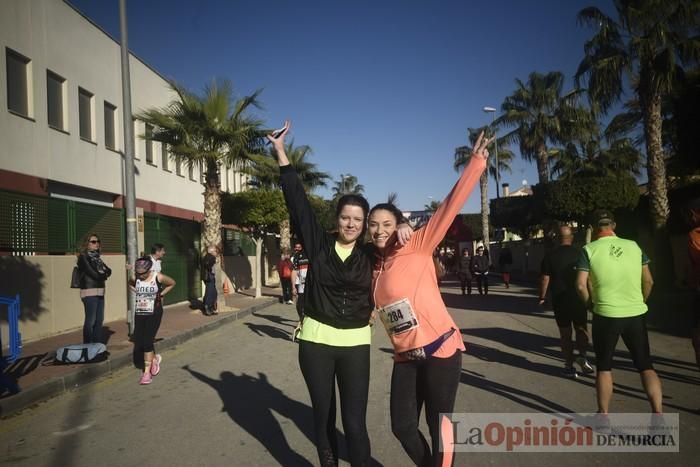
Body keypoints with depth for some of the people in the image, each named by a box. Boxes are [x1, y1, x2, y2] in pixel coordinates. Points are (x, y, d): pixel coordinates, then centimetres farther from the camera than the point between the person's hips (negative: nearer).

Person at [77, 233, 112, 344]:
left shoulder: (97, 257, 16)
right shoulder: (83, 257, -5)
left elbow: (108, 270, 9)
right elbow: (92, 273, -12)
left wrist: (103, 275, -10)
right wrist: (103, 276, 3)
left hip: (100, 292, 7)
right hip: (89, 292, -7)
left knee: (99, 320, 10)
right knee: (90, 321, -6)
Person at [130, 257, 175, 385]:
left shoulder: (158, 277, -13)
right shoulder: (135, 278, -4)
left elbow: (172, 283, 4)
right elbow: (130, 284, 21)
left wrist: (161, 294, -1)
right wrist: (138, 292, 6)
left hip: (154, 313, -4)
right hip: (139, 313, 4)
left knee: (147, 341, -10)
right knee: (138, 344, 3)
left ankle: (147, 372, 3)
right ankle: (155, 358, 32)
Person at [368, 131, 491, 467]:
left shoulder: (416, 248, -9)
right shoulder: (372, 267, 7)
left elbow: (450, 208, -15)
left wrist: (477, 161, -20)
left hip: (440, 350, -5)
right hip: (406, 358, 6)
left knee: (439, 425, 6)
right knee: (402, 426, 12)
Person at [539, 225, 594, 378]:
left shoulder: (550, 255, -4)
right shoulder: (580, 253, -3)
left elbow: (545, 278, -4)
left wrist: (542, 297, 5)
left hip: (559, 300, 0)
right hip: (578, 299, 0)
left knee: (565, 333, 8)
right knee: (581, 329, 17)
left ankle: (569, 366, 9)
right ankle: (582, 355, -3)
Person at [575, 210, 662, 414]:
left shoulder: (590, 250, -7)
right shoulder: (633, 246, 4)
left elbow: (581, 285, -12)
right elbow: (648, 281, 7)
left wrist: (591, 304, 5)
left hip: (606, 315, -2)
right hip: (636, 314, 3)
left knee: (604, 367, 11)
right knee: (646, 365, 13)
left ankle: (603, 415, 20)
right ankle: (658, 414, 9)